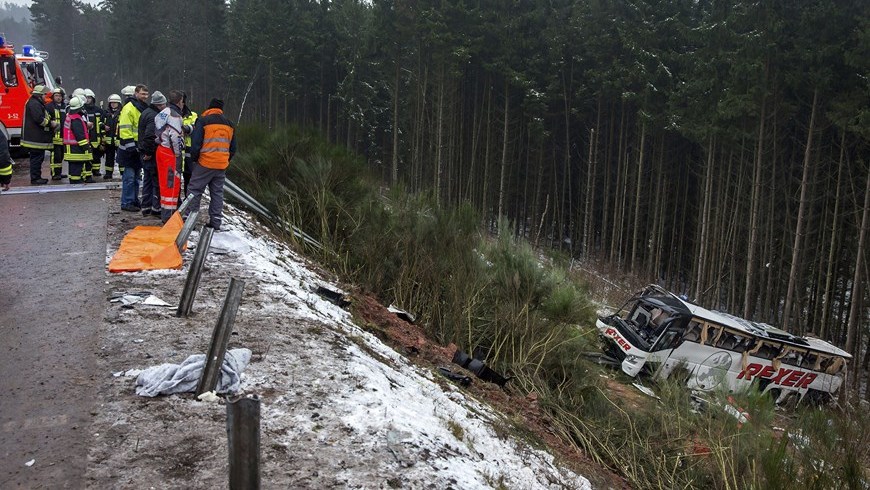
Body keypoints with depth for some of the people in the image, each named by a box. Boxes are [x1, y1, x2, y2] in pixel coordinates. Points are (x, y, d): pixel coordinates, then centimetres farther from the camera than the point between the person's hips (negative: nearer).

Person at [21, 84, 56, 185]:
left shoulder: (37, 103, 20)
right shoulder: (34, 104, -15)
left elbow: (42, 117, 26)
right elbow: (39, 119, -25)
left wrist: (50, 122, 10)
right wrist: (50, 123, -13)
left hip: (37, 137, 11)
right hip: (36, 137, -11)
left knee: (38, 157, 15)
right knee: (37, 157, -8)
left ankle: (37, 177, 22)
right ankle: (35, 179, -5)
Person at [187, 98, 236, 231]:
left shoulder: (203, 121, -6)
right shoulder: (229, 124, 12)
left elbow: (196, 143, -8)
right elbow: (233, 148, 16)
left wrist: (194, 158, 7)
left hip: (205, 163, -5)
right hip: (222, 165, 5)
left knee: (195, 190, 4)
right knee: (217, 193, 11)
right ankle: (215, 223, 11)